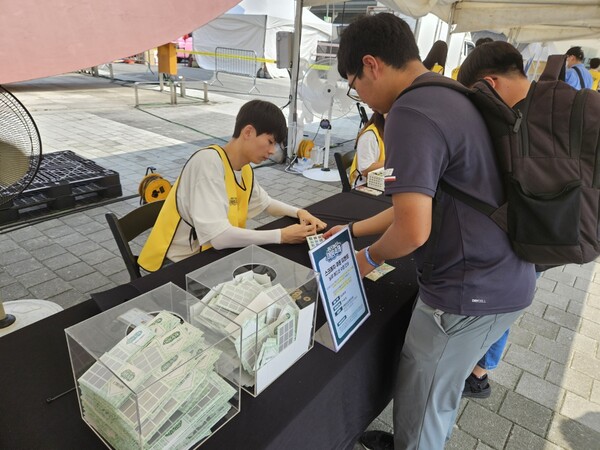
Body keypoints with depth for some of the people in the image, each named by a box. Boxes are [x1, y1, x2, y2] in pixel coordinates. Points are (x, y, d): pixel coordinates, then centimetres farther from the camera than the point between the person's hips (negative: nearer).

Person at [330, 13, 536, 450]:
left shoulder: (410, 113, -21)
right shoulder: (449, 97, 10)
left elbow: (413, 231, -28)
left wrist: (370, 257, -6)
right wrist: (355, 229, 20)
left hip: (471, 292, -9)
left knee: (423, 401, 15)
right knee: (439, 388, 27)